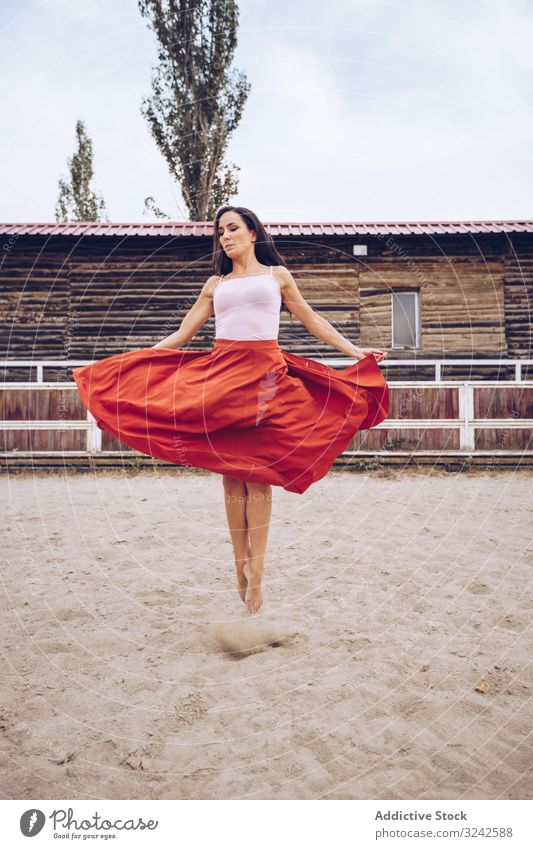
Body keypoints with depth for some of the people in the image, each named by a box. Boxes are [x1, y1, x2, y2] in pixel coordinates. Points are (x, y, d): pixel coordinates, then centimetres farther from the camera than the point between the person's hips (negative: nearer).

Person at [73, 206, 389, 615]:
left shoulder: (277, 274, 16)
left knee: (257, 472, -7)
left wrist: (355, 351, 11)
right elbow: (181, 335, 18)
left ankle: (256, 571, -6)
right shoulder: (216, 284, 19)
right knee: (230, 472, -1)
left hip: (265, 373, -2)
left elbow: (313, 320, 19)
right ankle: (241, 565, 7)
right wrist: (130, 361, 13)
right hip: (222, 373, 2)